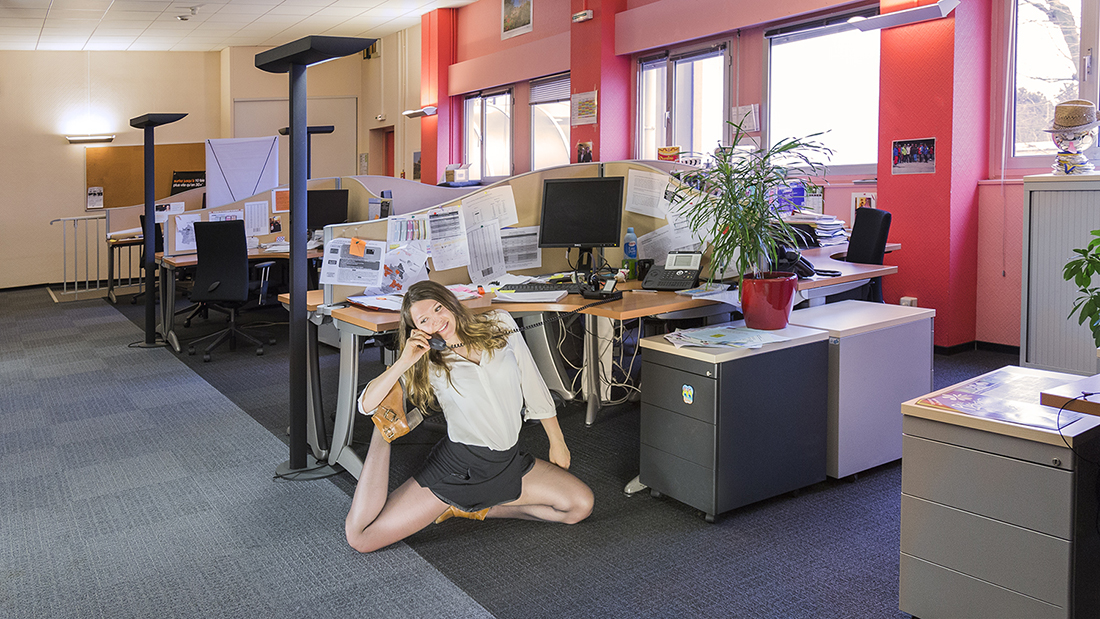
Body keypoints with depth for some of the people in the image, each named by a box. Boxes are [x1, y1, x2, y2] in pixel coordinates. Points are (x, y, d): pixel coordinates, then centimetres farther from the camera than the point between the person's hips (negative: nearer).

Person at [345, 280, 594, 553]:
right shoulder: (428, 364, -6)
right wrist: (404, 362, -24)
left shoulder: (499, 325, -2)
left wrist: (557, 442, 8)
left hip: (509, 461, 4)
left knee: (581, 505, -10)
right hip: (455, 468, -3)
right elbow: (366, 405, -13)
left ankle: (477, 509, 4)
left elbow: (533, 385, 6)